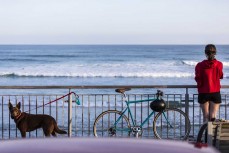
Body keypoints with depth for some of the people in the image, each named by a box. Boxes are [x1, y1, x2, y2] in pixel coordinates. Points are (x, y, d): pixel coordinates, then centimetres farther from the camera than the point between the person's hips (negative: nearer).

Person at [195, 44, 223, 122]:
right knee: (213, 117, 2)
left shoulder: (200, 65, -11)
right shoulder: (219, 64, -5)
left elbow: (198, 80, -7)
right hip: (216, 93, 1)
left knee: (206, 117, 8)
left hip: (203, 93, -1)